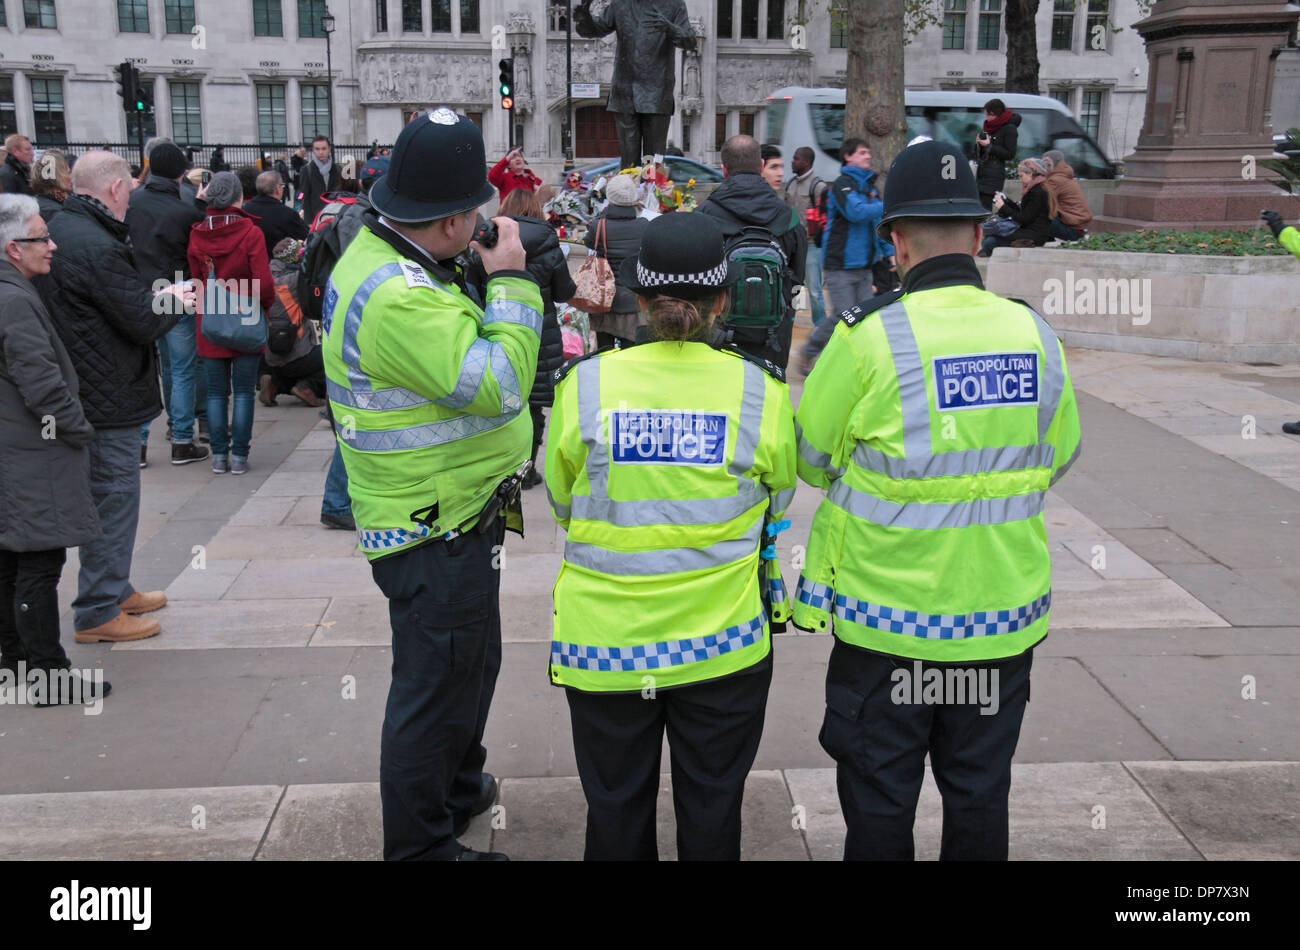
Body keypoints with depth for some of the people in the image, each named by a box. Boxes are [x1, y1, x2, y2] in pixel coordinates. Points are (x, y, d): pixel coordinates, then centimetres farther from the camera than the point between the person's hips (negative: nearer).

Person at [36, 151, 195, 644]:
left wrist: (153, 297, 7)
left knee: (106, 495, 20)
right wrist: (174, 302, -1)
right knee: (113, 498, 0)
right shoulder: (97, 247, -23)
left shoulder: (61, 229, 9)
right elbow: (144, 322, -20)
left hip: (79, 390, 10)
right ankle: (98, 612, 10)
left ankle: (113, 590, 33)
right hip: (107, 396, -10)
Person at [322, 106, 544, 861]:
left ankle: (459, 786, 50)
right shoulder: (396, 296, -28)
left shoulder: (386, 255, 6)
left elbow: (456, 348, 15)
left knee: (472, 663, 28)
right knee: (436, 687, 5)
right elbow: (497, 385, -30)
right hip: (434, 530, -11)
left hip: (455, 515, 11)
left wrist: (491, 281, 2)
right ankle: (423, 845, 24)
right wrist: (511, 279, -20)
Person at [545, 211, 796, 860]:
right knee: (712, 808, 18)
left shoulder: (584, 385, -10)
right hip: (722, 644, 0)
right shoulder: (760, 391, -10)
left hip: (605, 641, 0)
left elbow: (562, 505, 5)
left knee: (617, 811, 18)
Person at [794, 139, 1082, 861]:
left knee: (880, 804, 13)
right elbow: (1059, 455, 9)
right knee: (980, 799, 19)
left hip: (888, 620, -3)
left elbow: (810, 458, -5)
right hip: (1005, 617, 4)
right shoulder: (1035, 335, -4)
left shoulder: (868, 338, -17)